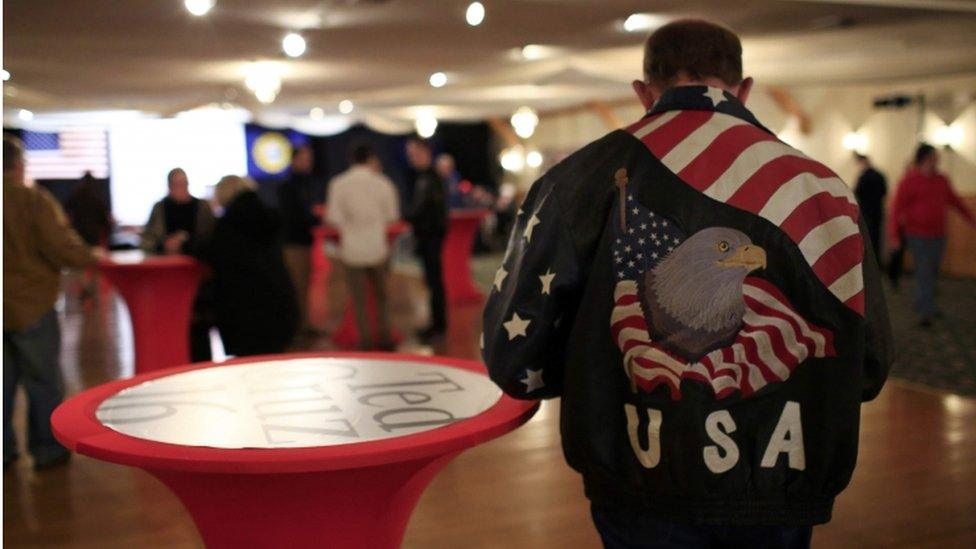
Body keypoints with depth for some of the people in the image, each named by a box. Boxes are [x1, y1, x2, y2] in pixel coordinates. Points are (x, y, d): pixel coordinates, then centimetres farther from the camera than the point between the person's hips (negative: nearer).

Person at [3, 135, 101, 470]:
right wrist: (92, 256, -1)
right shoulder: (32, 200, -14)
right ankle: (47, 449, 16)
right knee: (43, 381, 8)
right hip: (30, 305, -5)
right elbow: (61, 248, -18)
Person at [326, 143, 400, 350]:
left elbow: (334, 217, -8)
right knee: (381, 295, 16)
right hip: (378, 247, 1)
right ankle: (384, 339, 18)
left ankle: (366, 342, 11)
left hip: (352, 249, -1)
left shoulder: (338, 184, -7)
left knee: (359, 299, 8)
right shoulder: (383, 183, -5)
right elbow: (392, 215, 1)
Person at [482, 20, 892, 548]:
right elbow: (868, 366, 2)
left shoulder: (583, 175, -8)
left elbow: (512, 352, -8)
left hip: (643, 493, -1)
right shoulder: (818, 186, -5)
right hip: (781, 494, 2)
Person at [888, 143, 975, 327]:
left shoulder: (941, 180, 8)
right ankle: (926, 312, -8)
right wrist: (893, 235, -18)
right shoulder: (909, 181, -10)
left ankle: (923, 305, 27)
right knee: (924, 273, -9)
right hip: (918, 236, -6)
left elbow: (954, 200, 22)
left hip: (938, 235, 6)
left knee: (932, 272, 11)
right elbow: (897, 208, -13)